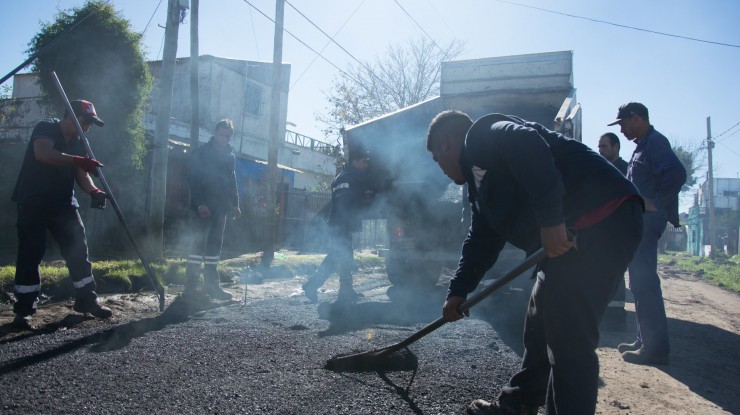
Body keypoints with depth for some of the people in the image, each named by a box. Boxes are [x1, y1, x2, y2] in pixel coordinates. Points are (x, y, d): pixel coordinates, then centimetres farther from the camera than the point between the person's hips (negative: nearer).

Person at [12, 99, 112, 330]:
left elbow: (81, 175, 4)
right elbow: (42, 153, -31)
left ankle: (86, 300, 16)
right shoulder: (47, 128, -10)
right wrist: (78, 160, -41)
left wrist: (94, 191, -17)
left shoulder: (79, 142, 9)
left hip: (63, 204, 6)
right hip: (34, 204, -6)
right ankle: (24, 310, 5)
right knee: (30, 256, -4)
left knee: (79, 251, 5)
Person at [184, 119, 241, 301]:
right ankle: (191, 285, -5)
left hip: (220, 208, 6)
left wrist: (235, 204, 12)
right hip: (202, 207, -6)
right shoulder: (201, 153, -4)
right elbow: (193, 179, -11)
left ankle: (211, 284, 15)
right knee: (198, 244, -9)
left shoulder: (230, 156, 14)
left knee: (215, 245, 9)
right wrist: (199, 203, -19)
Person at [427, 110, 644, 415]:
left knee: (568, 341, -8)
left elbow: (528, 145, -26)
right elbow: (482, 240, 27)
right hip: (575, 232, 11)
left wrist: (550, 220, -28)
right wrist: (458, 292, 25)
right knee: (539, 332, 20)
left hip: (599, 221, -11)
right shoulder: (479, 179, 25)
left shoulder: (482, 136, -4)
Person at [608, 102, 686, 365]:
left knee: (644, 282, -10)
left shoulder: (654, 142, -11)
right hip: (639, 220, 11)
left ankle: (655, 347, -5)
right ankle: (646, 341, 22)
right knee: (641, 282, 13)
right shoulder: (644, 145, 21)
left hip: (646, 220, -11)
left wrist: (655, 203, -21)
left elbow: (677, 174, -25)